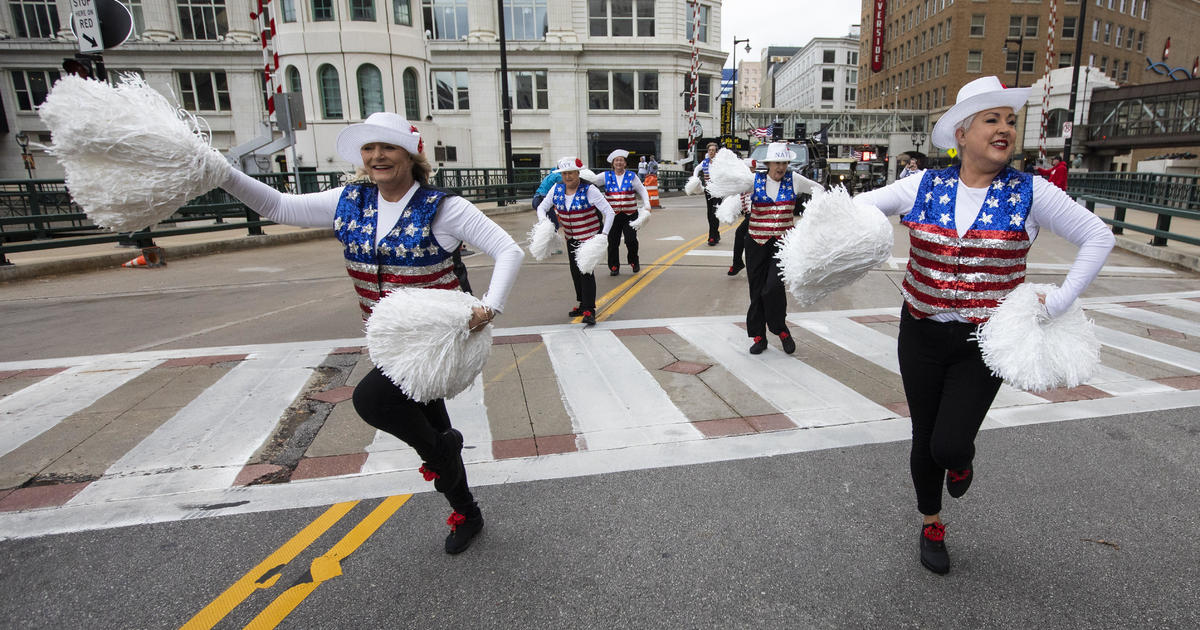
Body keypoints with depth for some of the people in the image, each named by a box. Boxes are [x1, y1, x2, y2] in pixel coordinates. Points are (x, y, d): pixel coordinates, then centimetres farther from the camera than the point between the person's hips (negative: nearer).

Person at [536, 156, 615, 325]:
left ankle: (589, 310, -8)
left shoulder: (589, 190, -18)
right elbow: (542, 207, 4)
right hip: (571, 238, 6)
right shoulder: (557, 189, -3)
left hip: (590, 237, -6)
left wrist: (604, 234, -28)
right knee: (575, 272, 12)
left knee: (586, 271, -13)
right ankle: (583, 304, 28)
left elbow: (609, 212, -19)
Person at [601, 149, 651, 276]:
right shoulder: (606, 176, 6)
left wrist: (647, 206, -2)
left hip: (630, 214, 0)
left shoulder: (631, 176, 6)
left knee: (631, 240, -6)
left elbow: (642, 191, 9)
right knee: (613, 242, 0)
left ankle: (633, 262, 20)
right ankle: (614, 266, 16)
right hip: (613, 215, 1)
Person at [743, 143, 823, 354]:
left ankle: (781, 329, 9)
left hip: (782, 241, -1)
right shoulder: (755, 179, -2)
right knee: (757, 290, 6)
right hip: (757, 241, 1)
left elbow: (817, 188, 18)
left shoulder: (793, 179, 2)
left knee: (773, 287, -16)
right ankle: (759, 336, 19)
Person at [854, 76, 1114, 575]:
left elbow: (1098, 237, 1)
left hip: (985, 341, -1)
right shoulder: (924, 187, -3)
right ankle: (931, 524, 39)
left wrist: (1057, 303, -8)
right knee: (925, 439, 13)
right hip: (922, 334, 1)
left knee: (950, 446, -11)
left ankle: (960, 460, 31)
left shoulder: (1031, 193, -5)